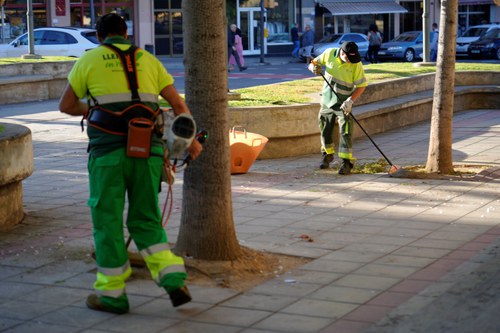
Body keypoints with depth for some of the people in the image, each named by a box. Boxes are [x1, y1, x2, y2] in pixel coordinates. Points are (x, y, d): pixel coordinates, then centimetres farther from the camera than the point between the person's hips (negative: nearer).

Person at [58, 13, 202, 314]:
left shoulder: (89, 60, 7)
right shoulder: (148, 60, 15)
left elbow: (66, 105, 13)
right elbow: (178, 103, 12)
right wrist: (191, 140, 24)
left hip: (108, 151, -3)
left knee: (108, 221, 9)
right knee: (146, 221, 14)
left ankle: (112, 294, 14)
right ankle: (174, 281, -2)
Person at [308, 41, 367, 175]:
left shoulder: (356, 64, -17)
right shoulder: (329, 53, -9)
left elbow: (361, 85, -13)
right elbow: (314, 62, 5)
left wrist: (350, 101, -23)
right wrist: (314, 67, -19)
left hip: (343, 103, -4)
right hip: (327, 100, 4)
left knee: (345, 132, -11)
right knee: (325, 129, 14)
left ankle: (346, 162, -7)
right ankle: (327, 155, 35)